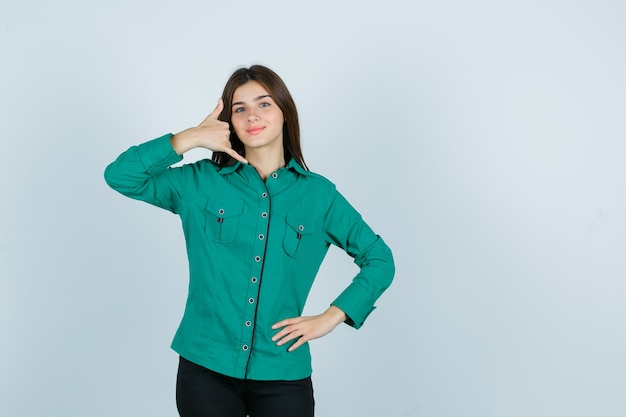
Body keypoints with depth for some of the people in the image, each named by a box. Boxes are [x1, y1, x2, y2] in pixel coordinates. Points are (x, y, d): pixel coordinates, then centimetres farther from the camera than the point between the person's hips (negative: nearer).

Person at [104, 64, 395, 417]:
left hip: (282, 376, 0)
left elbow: (379, 260, 8)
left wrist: (330, 318, -2)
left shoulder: (318, 194, 2)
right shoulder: (201, 183, 2)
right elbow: (120, 176, -4)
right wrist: (189, 139, -9)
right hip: (206, 370, 0)